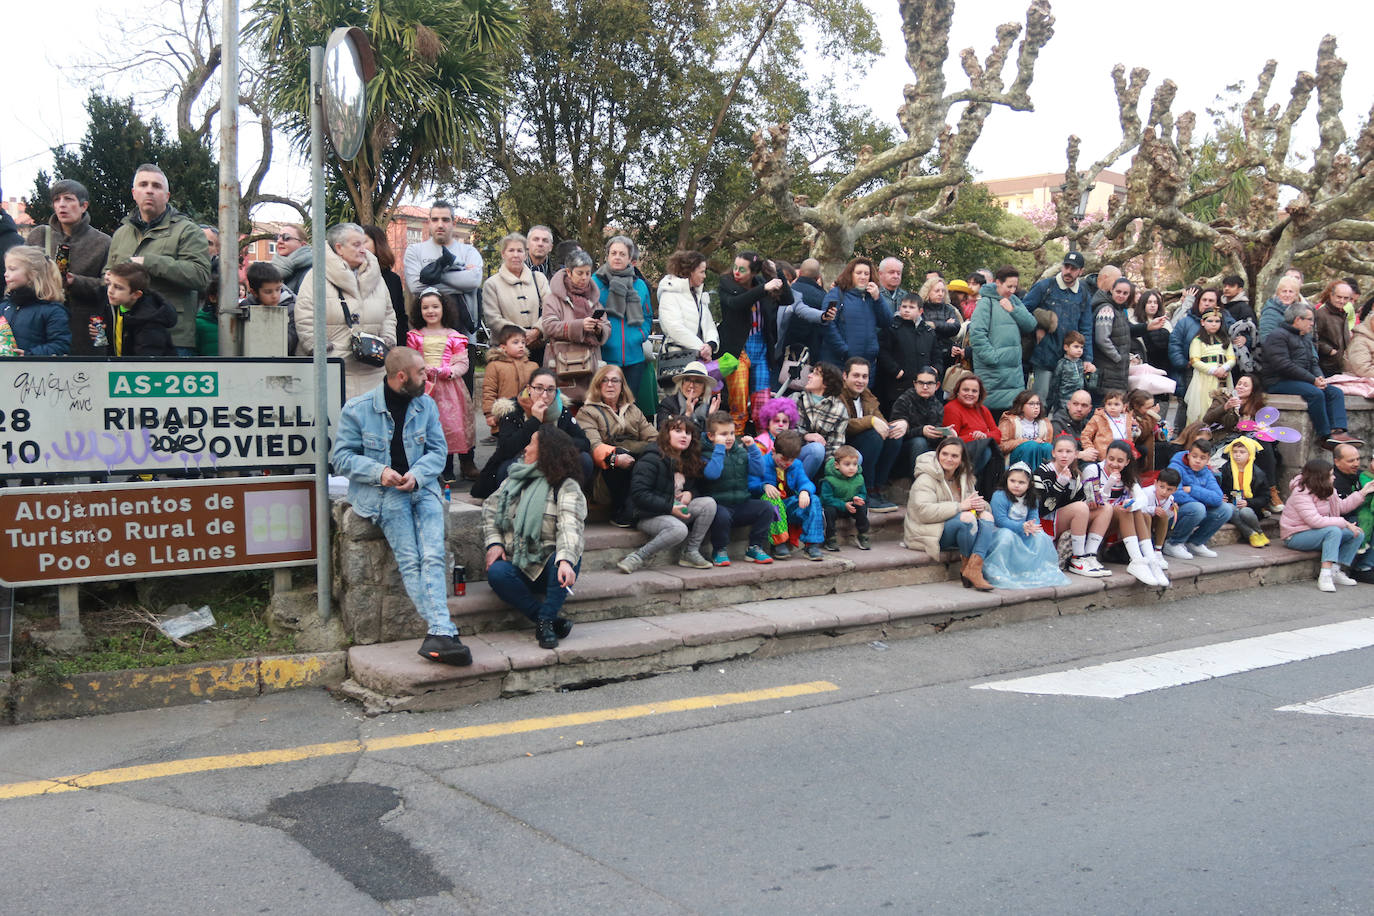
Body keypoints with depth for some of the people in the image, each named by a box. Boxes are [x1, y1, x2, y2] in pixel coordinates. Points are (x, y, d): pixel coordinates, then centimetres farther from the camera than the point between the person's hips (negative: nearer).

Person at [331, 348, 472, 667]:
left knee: (433, 556, -23)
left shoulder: (426, 405, 11)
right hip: (381, 492, -3)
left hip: (421, 487, 3)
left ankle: (439, 635, -36)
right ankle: (444, 631, -35)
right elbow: (341, 457, 2)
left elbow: (437, 450, 11)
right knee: (409, 559, -25)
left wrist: (417, 474, -10)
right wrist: (379, 471, -15)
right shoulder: (357, 409, 1)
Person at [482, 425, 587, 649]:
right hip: (518, 566, 4)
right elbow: (490, 509, 19)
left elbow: (570, 526, -22)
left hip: (549, 567, -3)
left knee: (565, 557, -37)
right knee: (496, 572, -30)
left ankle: (545, 620, -31)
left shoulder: (567, 487, -5)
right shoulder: (515, 478, 14)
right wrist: (494, 543, 1)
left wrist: (565, 560, -40)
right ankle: (553, 619, -26)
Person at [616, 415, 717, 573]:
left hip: (676, 510, 8)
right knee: (679, 529, -36)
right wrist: (670, 507, -22)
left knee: (709, 503, -15)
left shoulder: (689, 460, 12)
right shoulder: (651, 459, -13)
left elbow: (697, 486, 22)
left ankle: (690, 553, -10)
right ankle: (638, 556, -21)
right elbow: (638, 493, -19)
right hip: (647, 515, -8)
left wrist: (690, 493, -5)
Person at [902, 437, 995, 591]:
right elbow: (924, 511, -25)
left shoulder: (964, 477, 12)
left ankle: (974, 567, -30)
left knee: (987, 516, -16)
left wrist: (980, 504, -9)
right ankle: (966, 563, -12)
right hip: (930, 534, -7)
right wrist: (960, 506, -26)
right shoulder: (926, 478, -12)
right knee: (967, 517, -31)